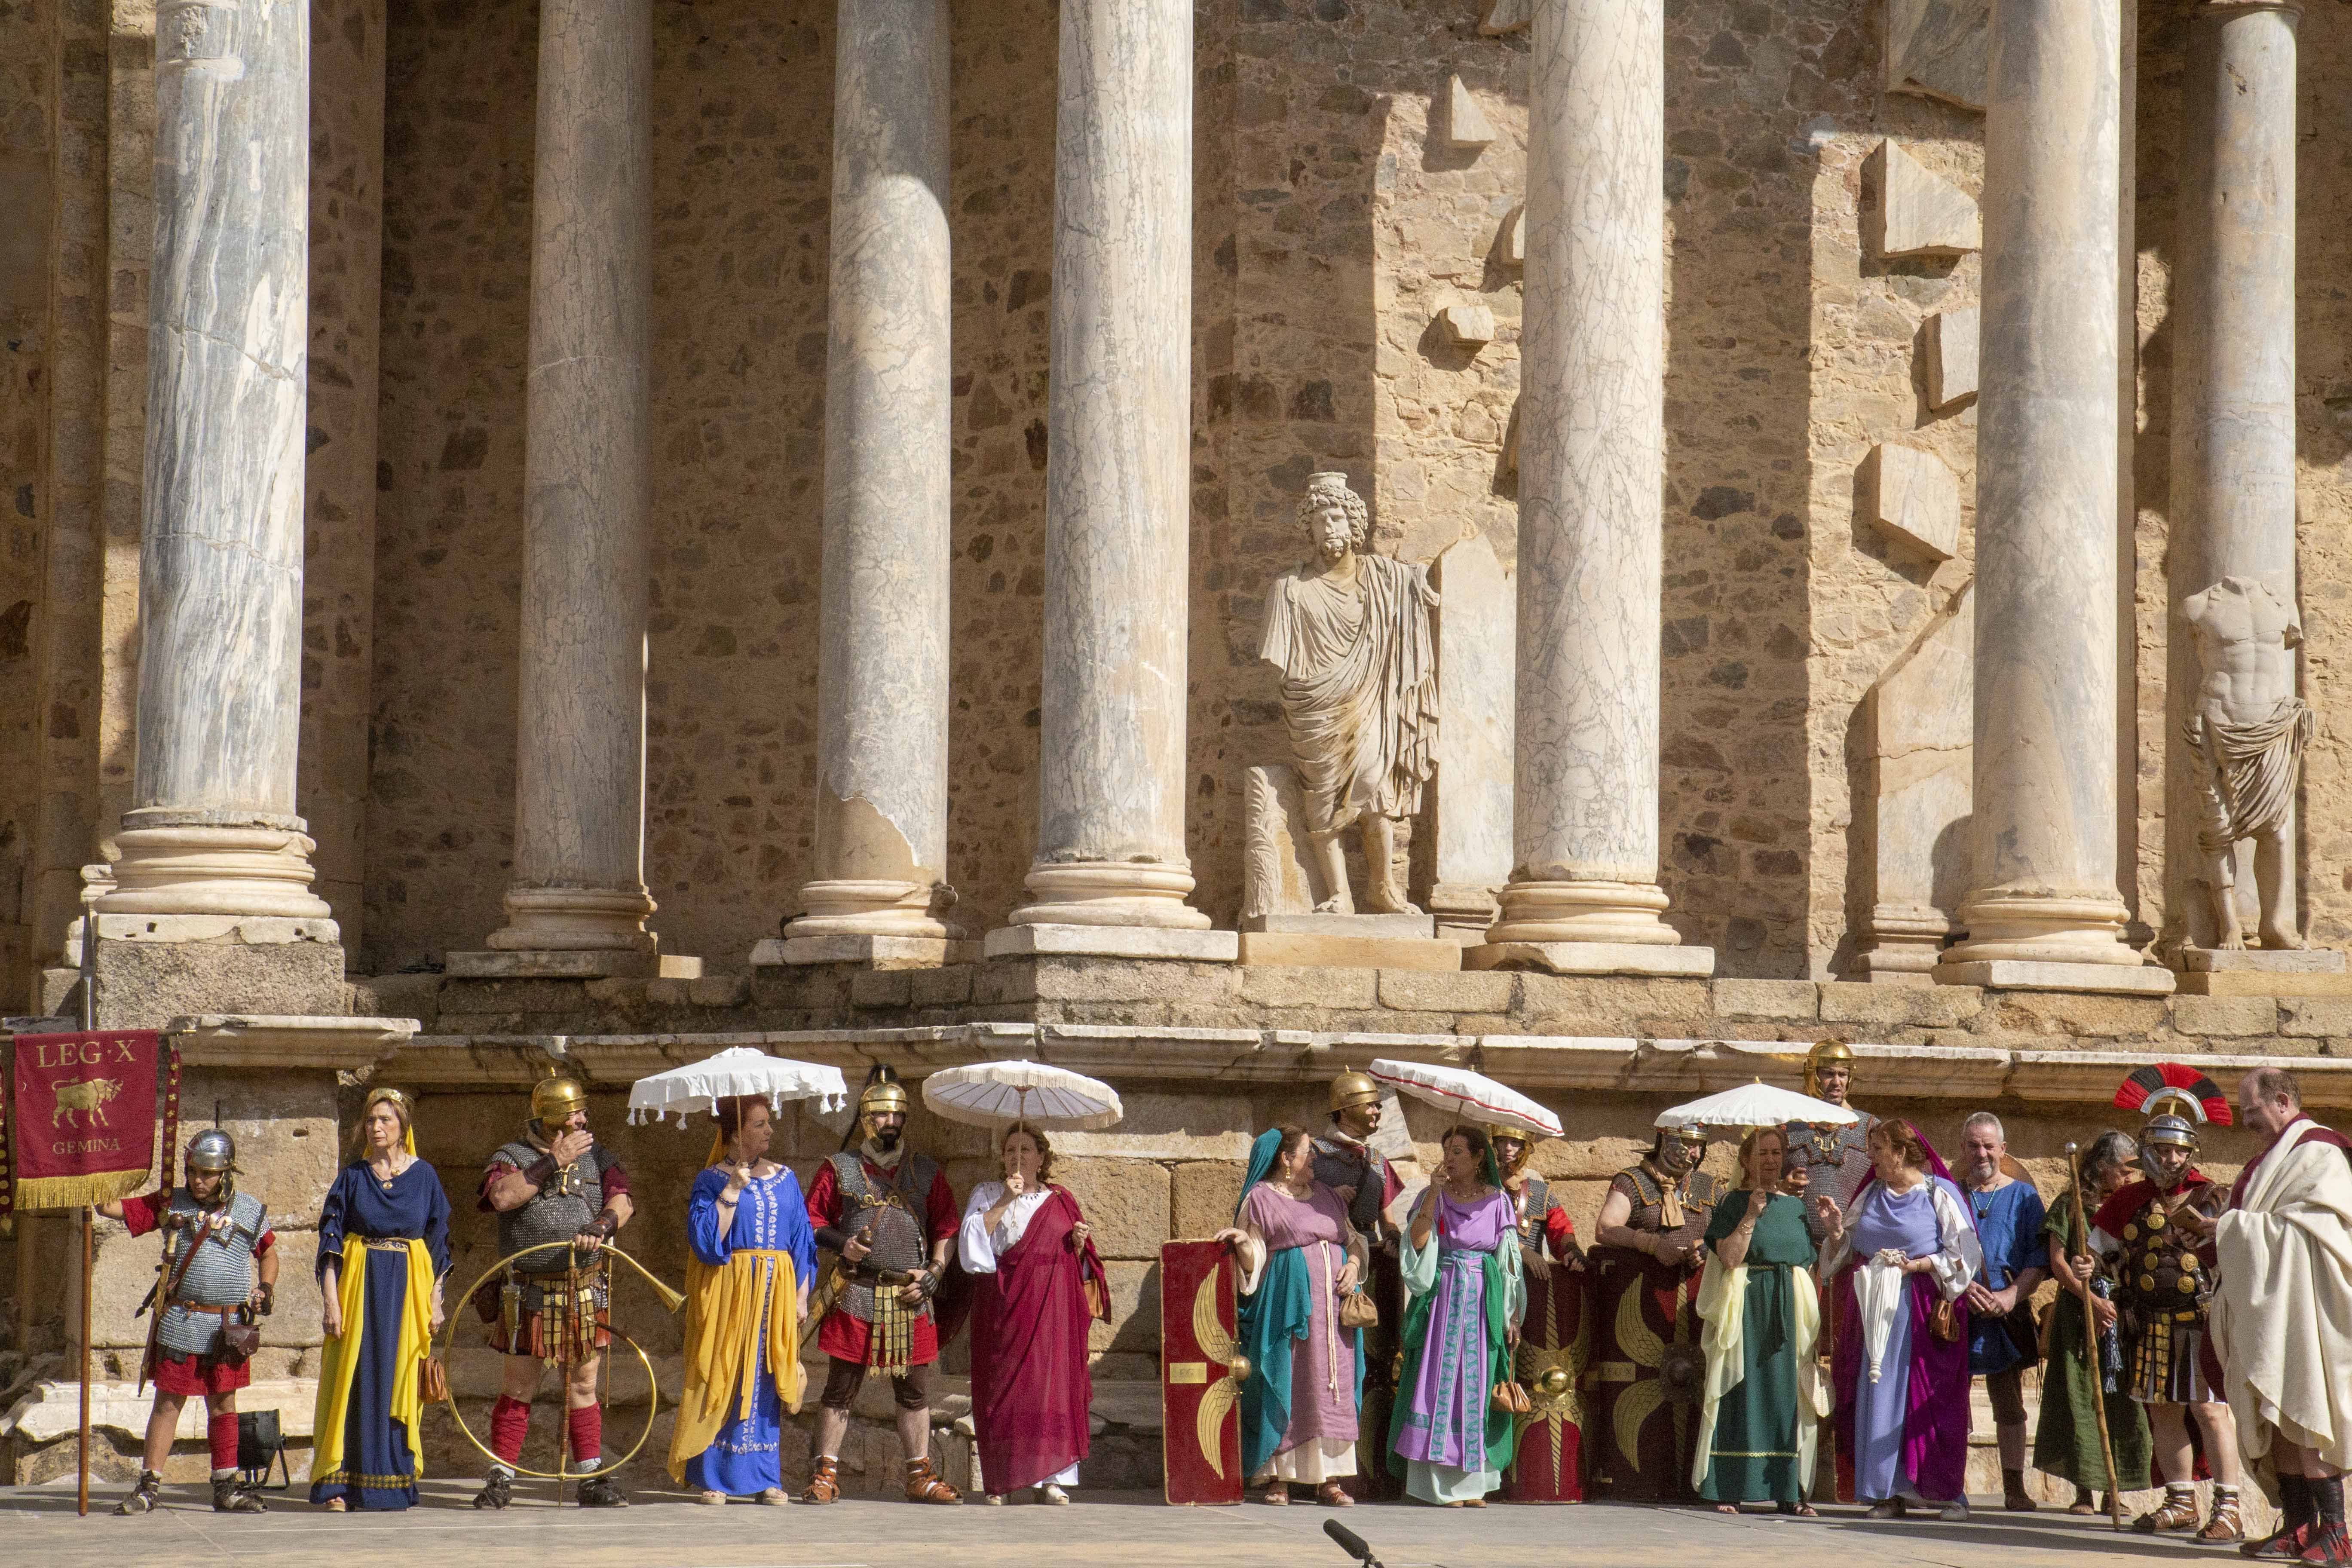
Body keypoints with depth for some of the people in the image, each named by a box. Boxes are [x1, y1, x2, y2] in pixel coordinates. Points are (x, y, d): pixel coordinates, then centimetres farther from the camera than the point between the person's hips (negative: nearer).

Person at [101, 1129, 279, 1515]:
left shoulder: (250, 1210, 5)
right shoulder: (170, 1203, 3)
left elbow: (269, 1253, 19)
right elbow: (116, 1209, 1)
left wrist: (265, 1289, 3)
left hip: (228, 1326, 1)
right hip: (179, 1322, -1)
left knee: (223, 1403, 8)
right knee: (168, 1400, 0)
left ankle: (226, 1488, 13)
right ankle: (148, 1485, 5)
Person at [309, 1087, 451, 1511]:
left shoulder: (424, 1177, 6)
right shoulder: (352, 1177, 4)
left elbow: (438, 1242, 8)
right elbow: (331, 1240, 1)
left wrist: (436, 1301, 2)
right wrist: (330, 1300, -9)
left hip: (409, 1288, 1)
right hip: (359, 1285, -1)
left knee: (400, 1381, 1)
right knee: (353, 1383, -5)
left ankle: (393, 1484, 6)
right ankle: (338, 1486, -6)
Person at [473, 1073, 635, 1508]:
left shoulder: (597, 1157, 9)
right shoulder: (512, 1157, 0)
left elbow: (622, 1200, -6)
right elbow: (502, 1196, -21)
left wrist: (601, 1226, -28)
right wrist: (554, 1162, -20)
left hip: (585, 1293, 3)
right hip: (530, 1296, -3)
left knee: (584, 1387, 8)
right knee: (518, 1387, 0)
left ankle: (592, 1480, 13)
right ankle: (501, 1480, 7)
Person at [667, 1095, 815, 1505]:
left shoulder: (785, 1179, 11)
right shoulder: (711, 1181, -1)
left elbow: (802, 1241, 13)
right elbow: (705, 1239, -13)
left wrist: (801, 1295, 5)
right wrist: (733, 1189, -15)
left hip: (776, 1294, 4)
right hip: (728, 1292, -4)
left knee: (766, 1383, 4)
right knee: (722, 1378, -5)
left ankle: (765, 1478, 9)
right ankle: (709, 1477, 0)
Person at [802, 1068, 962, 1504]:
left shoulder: (928, 1173, 12)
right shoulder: (839, 1169, 6)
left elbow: (946, 1228, 11)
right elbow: (811, 1221, 5)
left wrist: (933, 1273, -3)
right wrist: (840, 1243, -13)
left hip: (911, 1300, 2)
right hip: (856, 1296, -2)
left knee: (915, 1389, 6)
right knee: (841, 1387, -1)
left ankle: (921, 1477, 12)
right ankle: (826, 1475, 5)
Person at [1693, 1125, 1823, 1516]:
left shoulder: (1795, 1206, 16)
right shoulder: (1734, 1203, 2)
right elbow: (1729, 1256, -11)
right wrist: (1751, 1216, -15)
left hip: (1790, 1309, 4)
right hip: (1747, 1309, -4)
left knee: (1787, 1394, 2)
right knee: (1742, 1394, -7)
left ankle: (1787, 1491, 3)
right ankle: (1729, 1489, -6)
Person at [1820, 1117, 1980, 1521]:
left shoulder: (1940, 1195, -2)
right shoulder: (1871, 1196, 14)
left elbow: (1964, 1257, -6)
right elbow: (1848, 1252, 17)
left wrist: (1917, 1266, -15)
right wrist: (1835, 1227, -1)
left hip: (1924, 1312, -5)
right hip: (1876, 1312, 5)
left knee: (1930, 1401, -6)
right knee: (1880, 1398, 0)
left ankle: (1950, 1492, 1)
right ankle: (1890, 1492, 4)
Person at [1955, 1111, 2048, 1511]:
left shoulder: (2023, 1196, 9)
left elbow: (2039, 1259, 3)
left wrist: (2011, 1296, -13)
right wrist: (1961, 1287, -11)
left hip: (2007, 1313, 0)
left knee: (2009, 1404, 1)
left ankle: (2014, 1488, 2)